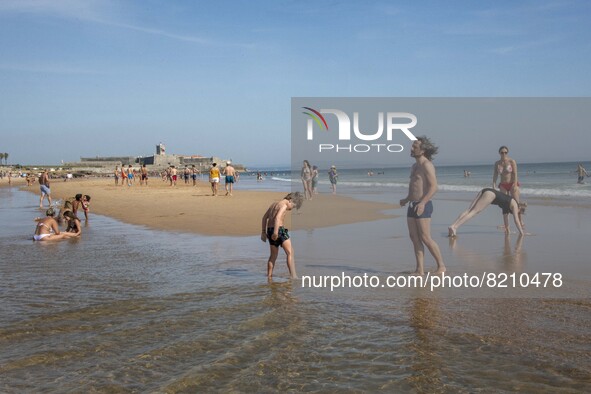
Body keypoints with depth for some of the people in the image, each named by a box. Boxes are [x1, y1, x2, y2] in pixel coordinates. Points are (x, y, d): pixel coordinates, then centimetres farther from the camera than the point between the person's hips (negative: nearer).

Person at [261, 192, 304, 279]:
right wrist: (275, 232, -29)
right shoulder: (284, 205, -7)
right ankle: (293, 275, -16)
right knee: (290, 253, -8)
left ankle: (269, 276, 19)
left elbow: (264, 217, 23)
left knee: (273, 255, 18)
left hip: (270, 229, 9)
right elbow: (277, 218, -22)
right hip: (279, 229, -9)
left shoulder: (274, 204, 21)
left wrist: (263, 232, 24)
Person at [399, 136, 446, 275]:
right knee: (414, 237, 5)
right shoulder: (415, 166, 18)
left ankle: (441, 266, 5)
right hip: (412, 205, 9)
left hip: (423, 206, -9)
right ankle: (420, 270, 7)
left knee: (426, 238, -7)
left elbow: (434, 187, -19)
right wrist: (406, 199, 24)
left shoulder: (427, 165, -11)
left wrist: (422, 203, -27)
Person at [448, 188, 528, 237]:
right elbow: (516, 220, 9)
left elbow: (505, 215, 45)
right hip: (490, 194, -7)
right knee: (474, 211, -18)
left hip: (484, 191, 7)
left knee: (469, 210, -8)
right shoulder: (514, 205, 13)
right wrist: (522, 232, 15)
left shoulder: (508, 204, 34)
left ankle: (453, 225, -24)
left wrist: (507, 228, 52)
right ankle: (454, 227, -34)